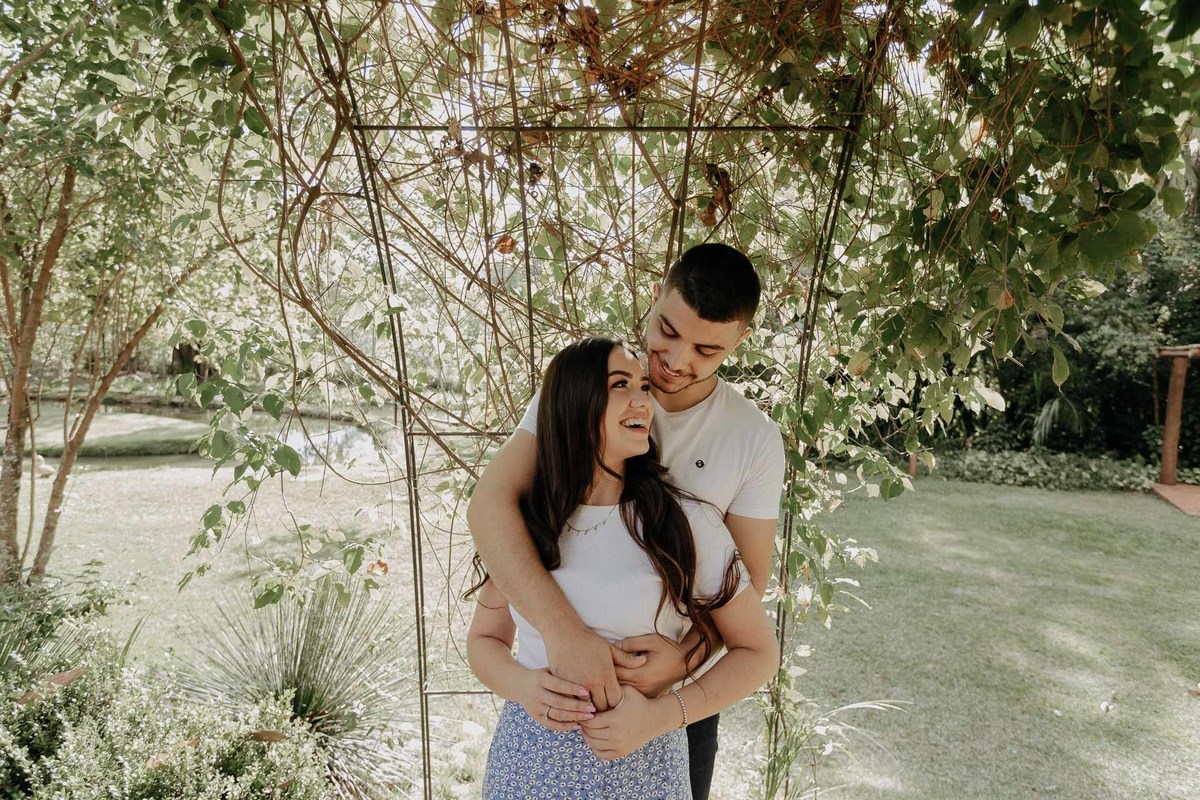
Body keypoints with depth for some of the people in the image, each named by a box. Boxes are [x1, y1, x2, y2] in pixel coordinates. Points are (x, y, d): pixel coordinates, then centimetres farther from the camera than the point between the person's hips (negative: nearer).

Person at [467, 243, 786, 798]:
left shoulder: (755, 439, -11)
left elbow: (748, 578, -8)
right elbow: (490, 502, -25)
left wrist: (687, 656, -28)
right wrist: (563, 629, -37)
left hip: (681, 690, 1)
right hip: (569, 671, 0)